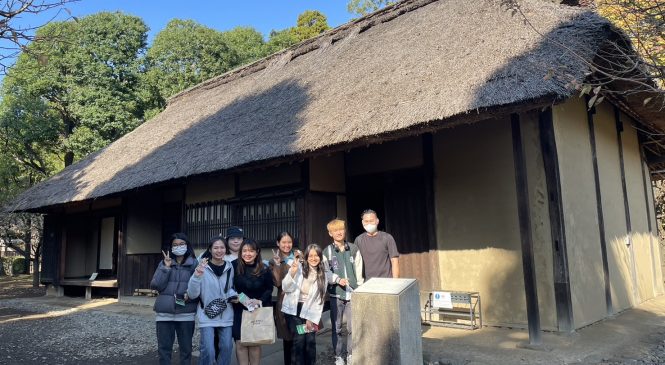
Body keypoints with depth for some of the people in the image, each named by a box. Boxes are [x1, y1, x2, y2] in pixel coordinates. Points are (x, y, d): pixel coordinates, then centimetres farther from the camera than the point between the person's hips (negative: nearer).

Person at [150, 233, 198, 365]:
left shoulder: (194, 264, 2)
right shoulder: (164, 263, 7)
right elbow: (155, 285, -3)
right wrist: (166, 267, -11)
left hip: (186, 313, -1)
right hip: (164, 313, 1)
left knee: (186, 348, 7)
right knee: (164, 348, 9)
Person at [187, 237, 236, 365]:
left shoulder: (230, 268, 3)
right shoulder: (202, 267, -9)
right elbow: (192, 294, -12)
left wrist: (233, 295, -2)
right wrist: (197, 275, -27)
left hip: (226, 316, 4)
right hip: (207, 316, -4)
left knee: (226, 349, 9)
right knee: (208, 352, -9)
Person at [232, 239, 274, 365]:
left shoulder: (264, 270, -7)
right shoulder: (234, 266, -9)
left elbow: (269, 289, 3)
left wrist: (260, 301, -13)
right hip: (239, 310, 0)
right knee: (240, 343, 1)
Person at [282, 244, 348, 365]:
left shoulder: (323, 275, 1)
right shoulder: (298, 268, -11)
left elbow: (319, 300, 6)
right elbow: (285, 288, -13)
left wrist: (311, 318, -2)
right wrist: (292, 272, -29)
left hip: (309, 311, 2)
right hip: (293, 310, -2)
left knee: (310, 340, -6)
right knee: (299, 339, -12)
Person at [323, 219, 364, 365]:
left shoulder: (354, 249, 2)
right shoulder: (327, 252, -1)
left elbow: (359, 271, 4)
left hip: (353, 293, 1)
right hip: (336, 294, -1)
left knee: (353, 327, 4)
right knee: (337, 327, 6)